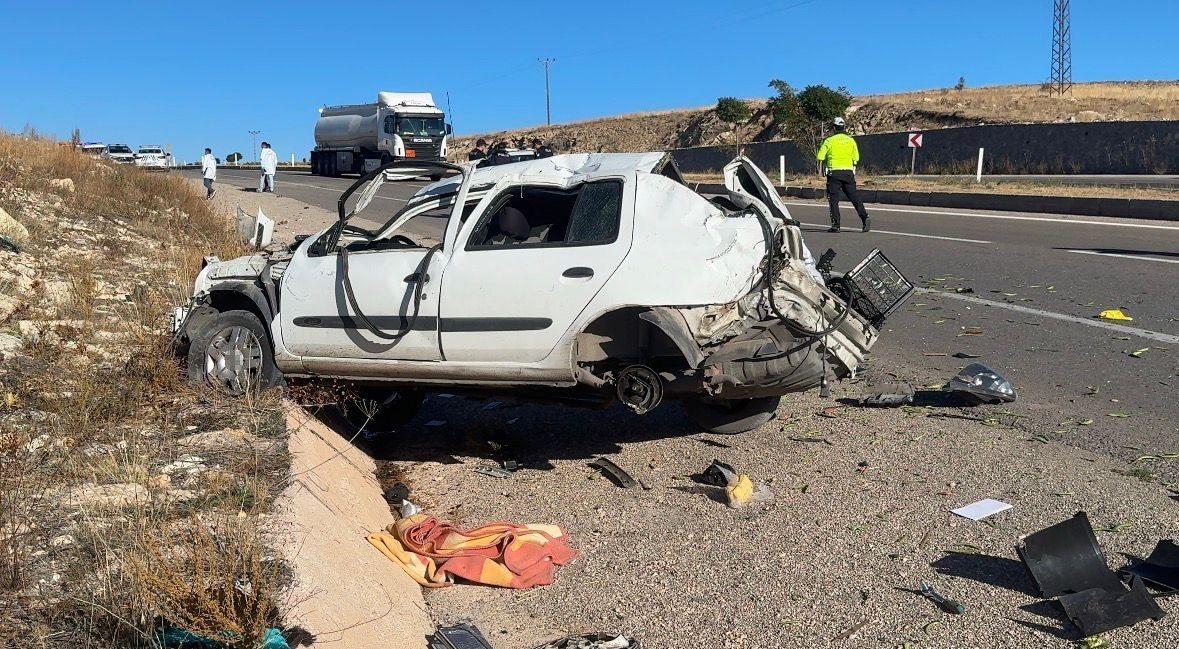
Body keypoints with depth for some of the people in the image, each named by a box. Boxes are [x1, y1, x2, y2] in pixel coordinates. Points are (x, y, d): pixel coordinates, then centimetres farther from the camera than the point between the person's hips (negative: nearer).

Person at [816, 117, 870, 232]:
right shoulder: (851, 140, 6)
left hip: (834, 172, -3)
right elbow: (856, 158, 4)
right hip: (848, 172, 3)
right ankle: (865, 217, -4)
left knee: (833, 199, 2)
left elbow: (820, 157, -5)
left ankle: (836, 225, -2)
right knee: (854, 197, 8)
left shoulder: (829, 141, -2)